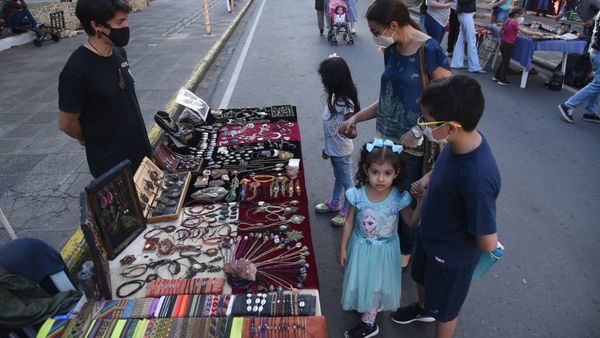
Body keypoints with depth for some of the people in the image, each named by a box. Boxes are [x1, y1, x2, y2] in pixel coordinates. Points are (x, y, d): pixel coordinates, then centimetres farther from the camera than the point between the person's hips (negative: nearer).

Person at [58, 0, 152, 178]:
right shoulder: (76, 70, -23)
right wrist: (91, 139, 4)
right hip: (111, 163, -7)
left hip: (139, 149, 7)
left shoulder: (119, 52, -1)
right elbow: (66, 124, -13)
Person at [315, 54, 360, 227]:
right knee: (338, 177, 26)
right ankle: (334, 203, 46)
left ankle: (347, 211, 30)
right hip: (333, 148, 8)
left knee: (347, 181, 12)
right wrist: (327, 147, 15)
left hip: (341, 151, -8)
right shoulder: (335, 96, -3)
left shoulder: (346, 104, -29)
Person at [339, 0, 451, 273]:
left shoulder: (429, 51, -18)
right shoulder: (392, 51, 4)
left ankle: (405, 250, 37)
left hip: (414, 146, -6)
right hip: (387, 139, 6)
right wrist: (356, 118, 7)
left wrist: (417, 131, -21)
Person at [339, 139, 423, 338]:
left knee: (378, 284, 18)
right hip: (361, 247, 1)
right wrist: (343, 248, 0)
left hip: (385, 249, -1)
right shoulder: (358, 195, -21)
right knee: (362, 280, 22)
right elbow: (350, 222, -7)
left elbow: (412, 223, -9)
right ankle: (370, 309, 54)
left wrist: (421, 203, -25)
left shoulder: (399, 198, -23)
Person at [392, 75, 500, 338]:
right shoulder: (461, 142, -18)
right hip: (430, 234, 8)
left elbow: (488, 243, -30)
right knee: (422, 278, 35)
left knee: (444, 310, 22)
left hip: (451, 255, -8)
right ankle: (424, 308, 66)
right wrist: (427, 179, -9)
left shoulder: (477, 178, -41)